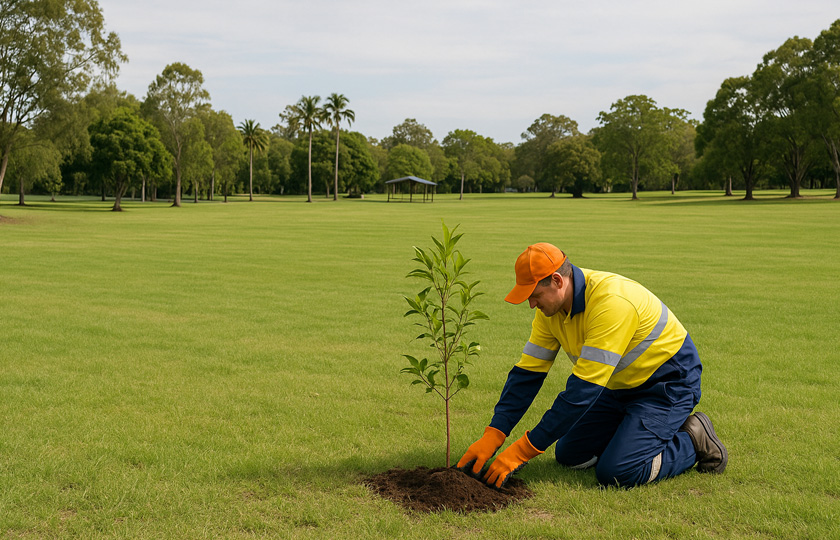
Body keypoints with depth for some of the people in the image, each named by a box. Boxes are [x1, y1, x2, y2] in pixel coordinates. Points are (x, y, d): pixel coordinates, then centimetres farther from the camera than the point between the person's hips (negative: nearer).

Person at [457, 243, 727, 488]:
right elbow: (527, 372, -3)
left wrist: (524, 449, -32)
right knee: (569, 455, 4)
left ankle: (694, 440, 1)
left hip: (669, 381, -8)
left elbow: (584, 388, -35)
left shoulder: (611, 301, -34)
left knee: (616, 472, -21)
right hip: (621, 385, 8)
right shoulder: (551, 307, -7)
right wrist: (492, 436, -12)